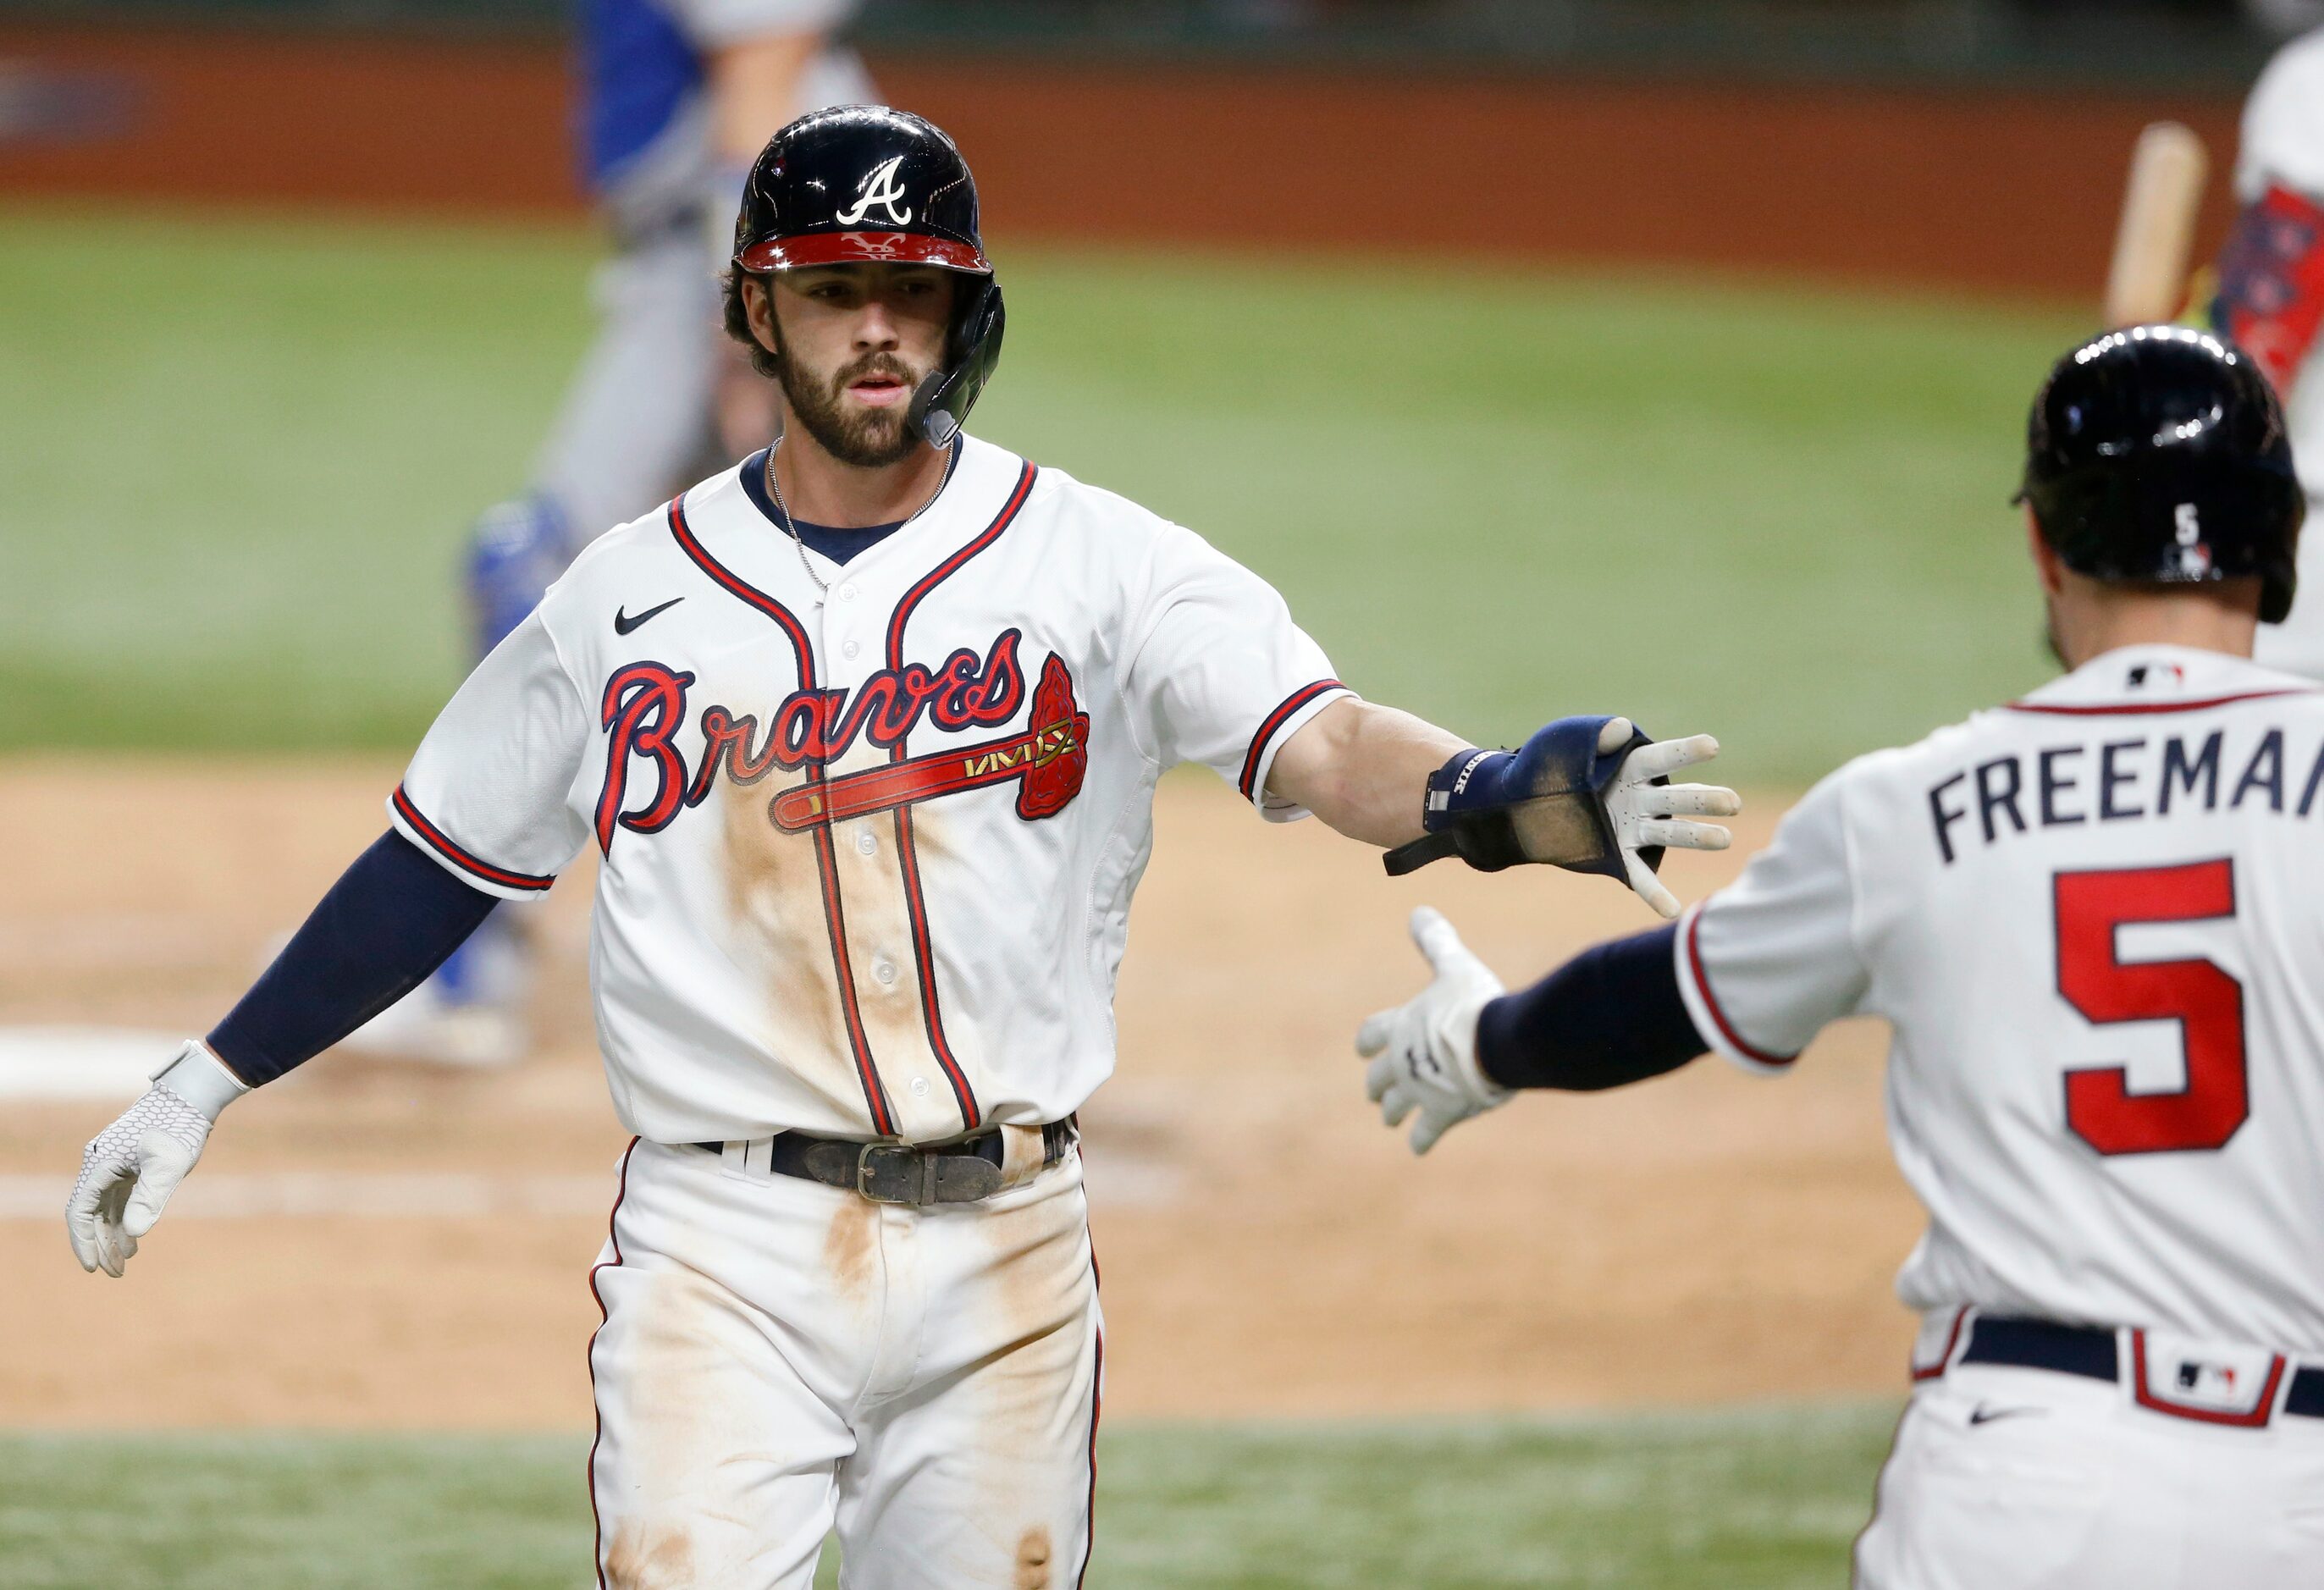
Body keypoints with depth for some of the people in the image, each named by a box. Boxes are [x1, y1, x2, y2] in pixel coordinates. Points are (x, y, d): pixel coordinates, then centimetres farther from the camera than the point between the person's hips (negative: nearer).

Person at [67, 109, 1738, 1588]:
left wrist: (1508, 797, -36)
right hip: (725, 1246, -1)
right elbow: (446, 858, 15)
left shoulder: (1097, 561, 0)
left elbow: (1322, 744, -15)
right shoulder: (635, 595, 5)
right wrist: (209, 1079, 13)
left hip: (1005, 1249, 1)